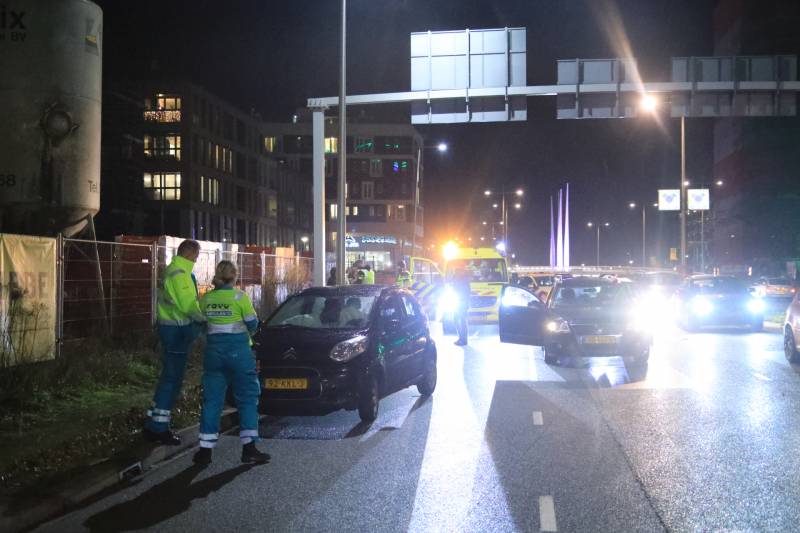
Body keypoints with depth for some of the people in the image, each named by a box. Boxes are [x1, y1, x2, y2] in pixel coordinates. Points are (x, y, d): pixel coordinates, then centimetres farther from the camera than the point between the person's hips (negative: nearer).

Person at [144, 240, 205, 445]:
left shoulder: (174, 270, 17)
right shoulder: (180, 273, -15)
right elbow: (188, 304, -21)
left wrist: (198, 316, 7)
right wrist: (205, 318, -9)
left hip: (172, 327, 10)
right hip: (177, 331, -10)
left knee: (168, 377, 15)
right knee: (172, 379, -5)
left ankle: (153, 425, 20)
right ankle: (159, 428, 0)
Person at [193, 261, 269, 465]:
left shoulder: (206, 298, 4)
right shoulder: (240, 296, -7)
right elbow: (252, 324, -4)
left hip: (213, 350, 4)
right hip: (238, 350, -4)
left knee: (212, 400, 8)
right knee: (247, 398, 4)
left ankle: (205, 450, 7)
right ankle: (249, 448, 0)